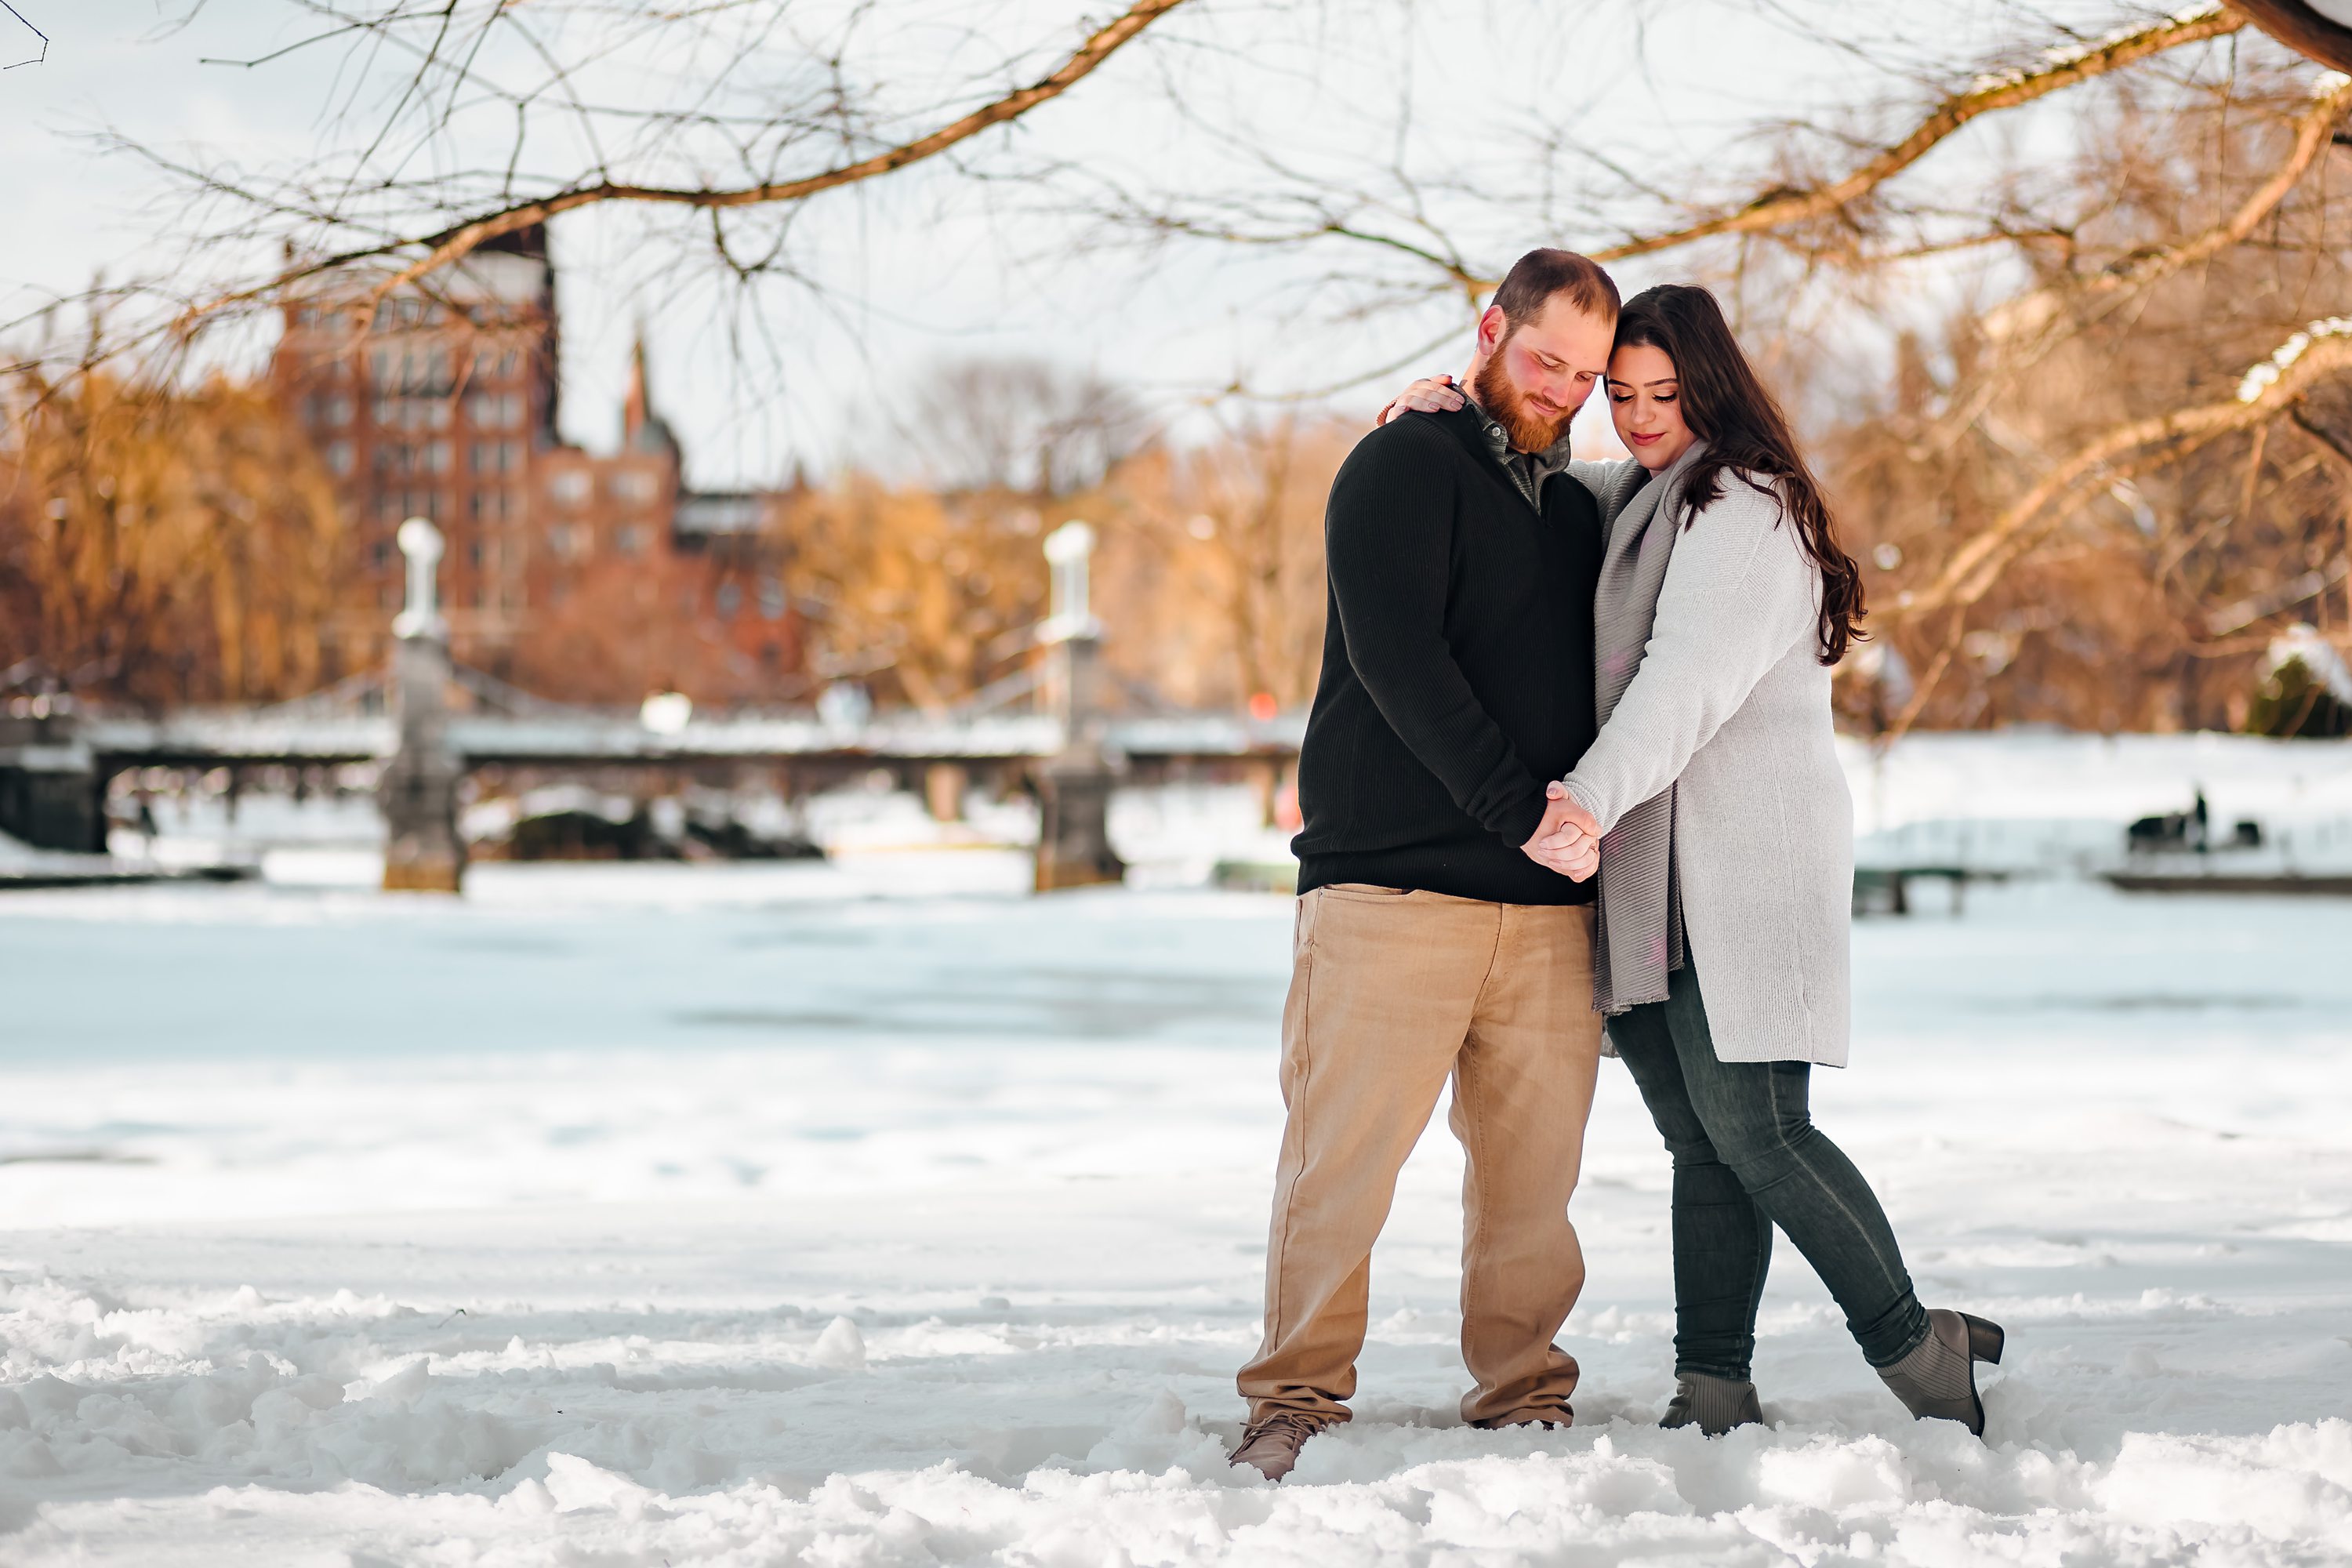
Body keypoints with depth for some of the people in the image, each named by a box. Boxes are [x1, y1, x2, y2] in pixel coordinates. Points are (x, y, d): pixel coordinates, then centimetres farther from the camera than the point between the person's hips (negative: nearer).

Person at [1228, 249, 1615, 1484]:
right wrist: (1517, 805, -20)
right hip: (1390, 882, -6)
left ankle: (1522, 1398, 12)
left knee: (1535, 1163, 4)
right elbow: (1395, 657, -14)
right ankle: (1295, 1401, 0)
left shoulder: (1575, 509, 21)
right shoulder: (1404, 468, -1)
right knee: (1343, 1153, -6)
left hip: (1546, 901, 6)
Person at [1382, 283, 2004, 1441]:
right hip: (1651, 877, 8)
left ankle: (1917, 1349, -4)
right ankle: (1712, 1389, 4)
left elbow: (1690, 674, -19)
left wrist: (1592, 798, -30)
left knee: (1751, 1127, -14)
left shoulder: (1743, 509, -8)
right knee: (1700, 1139, 4)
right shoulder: (1635, 498, 21)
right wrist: (1461, 415, 11)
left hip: (1745, 861, -8)